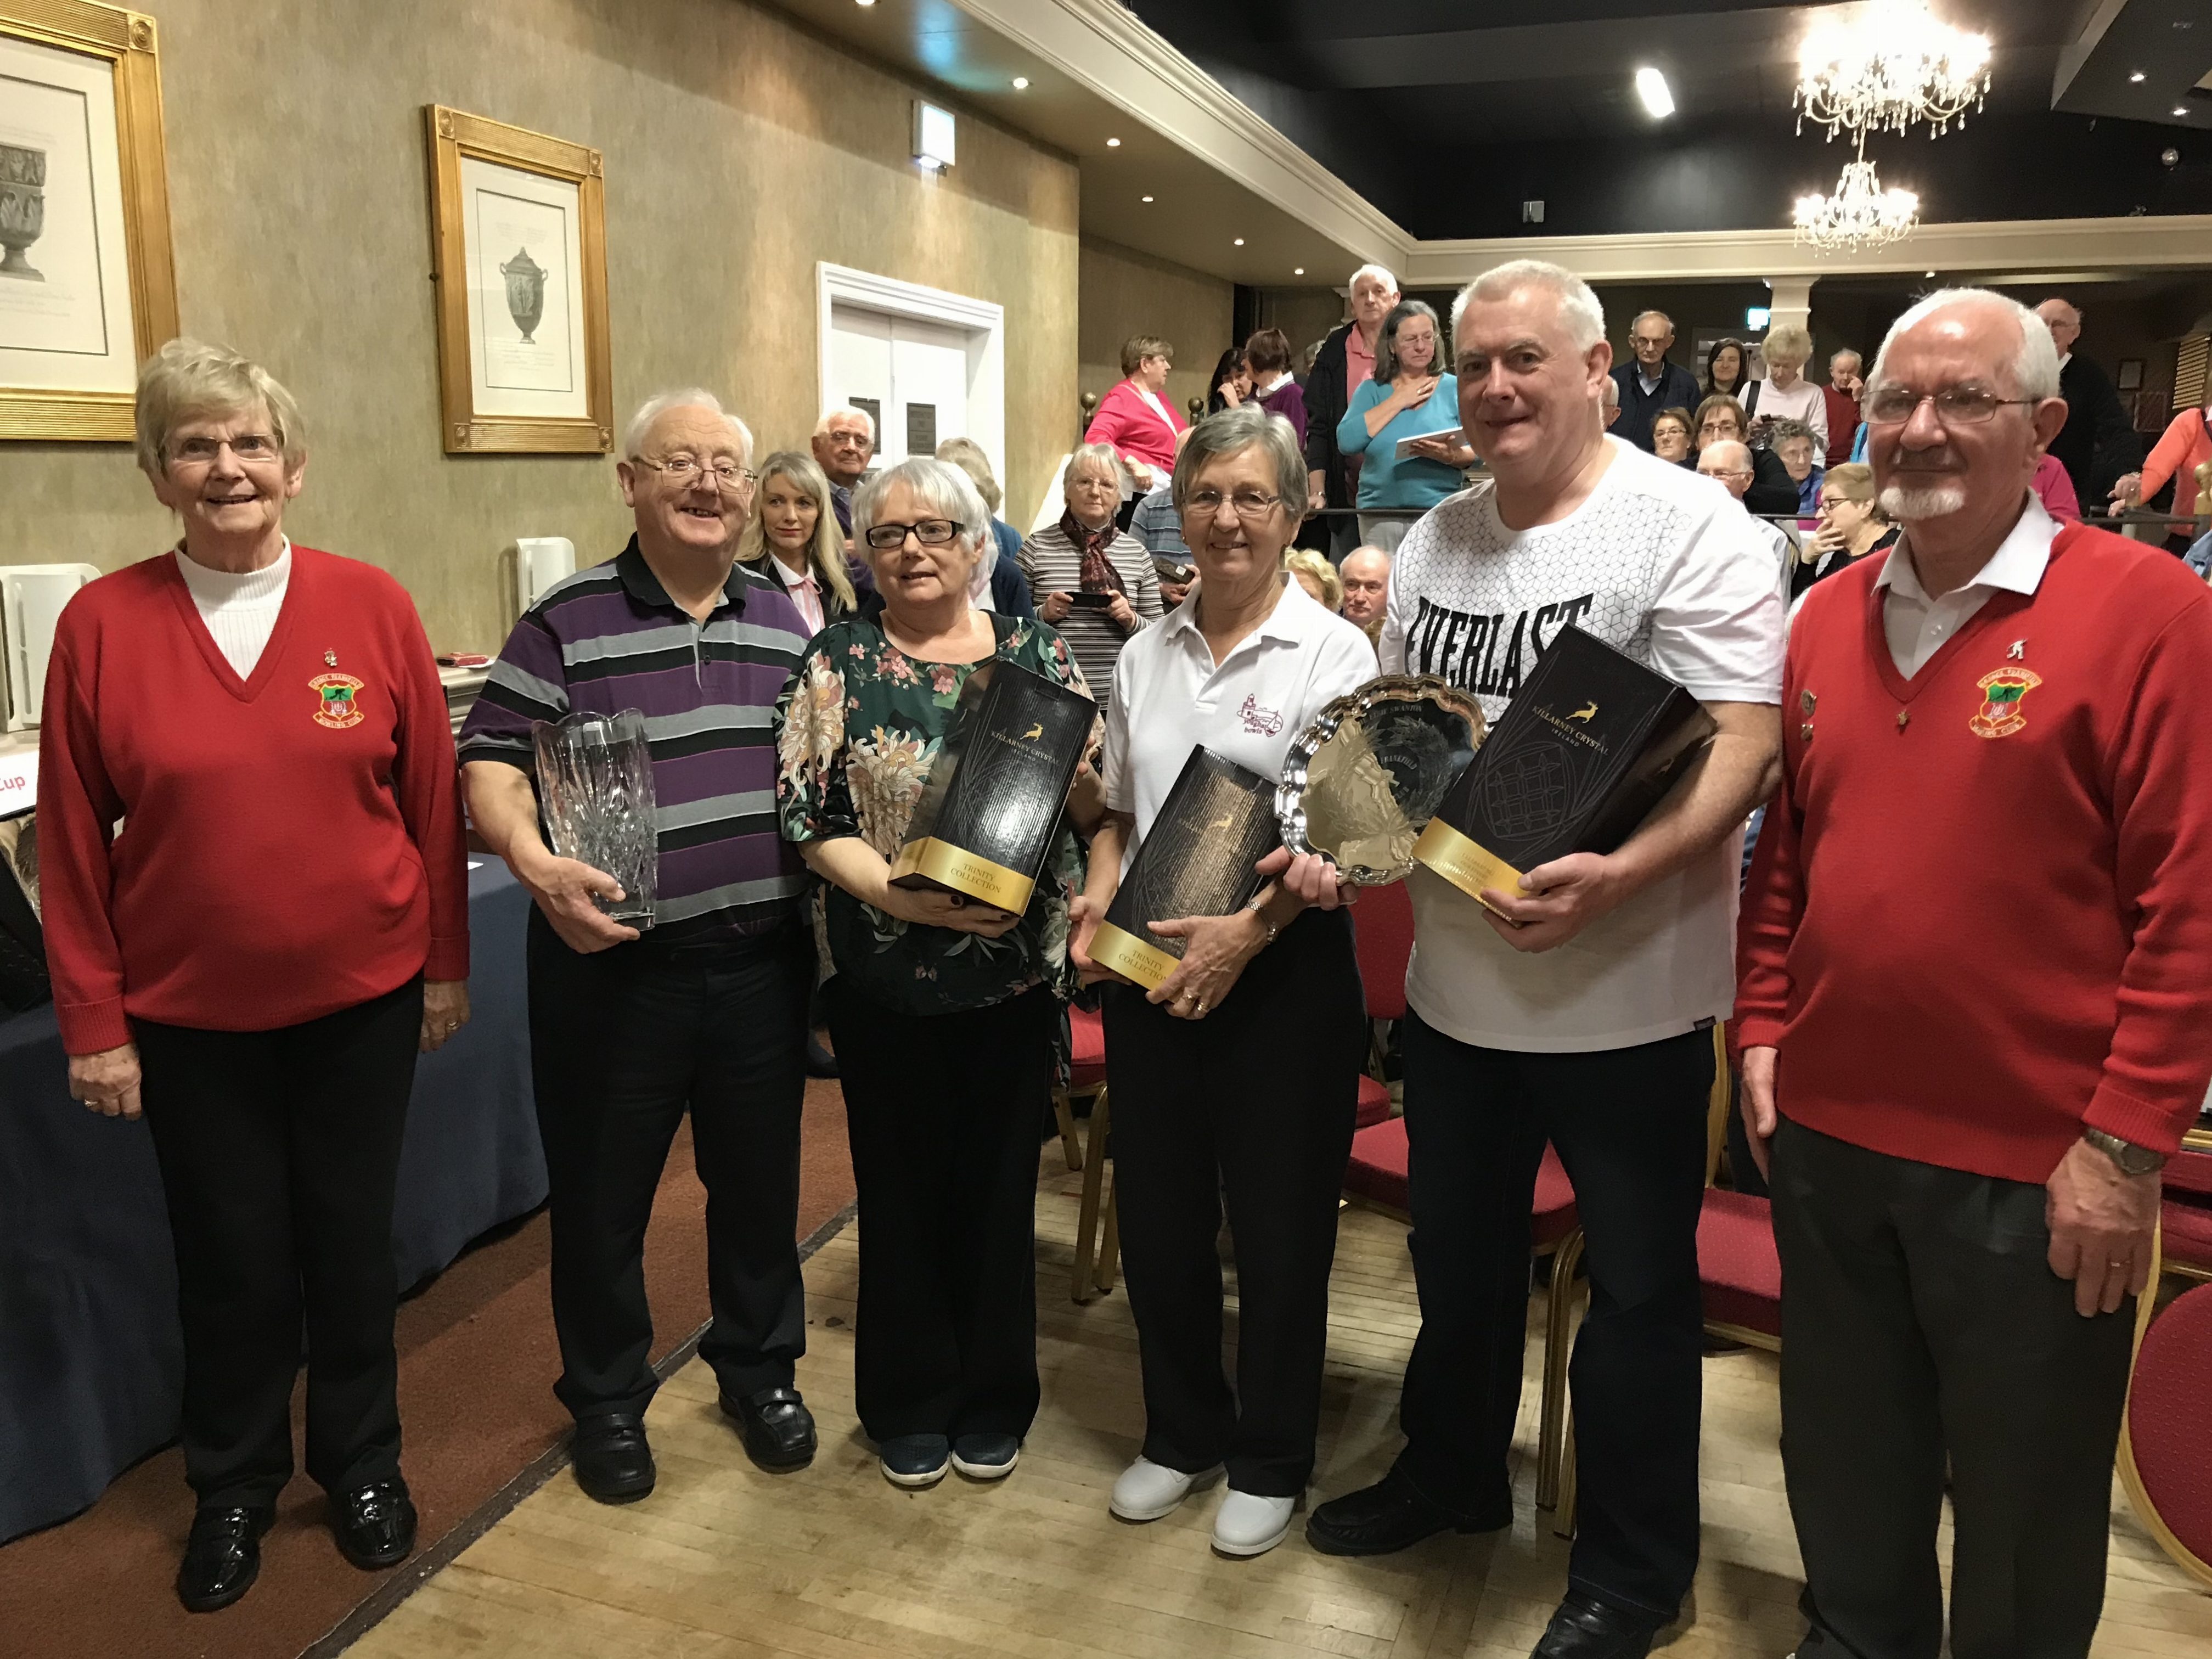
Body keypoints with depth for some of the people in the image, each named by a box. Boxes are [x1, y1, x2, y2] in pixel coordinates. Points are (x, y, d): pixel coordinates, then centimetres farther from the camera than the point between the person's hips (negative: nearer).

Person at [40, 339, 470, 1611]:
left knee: (353, 1241, 15)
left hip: (362, 997, 0)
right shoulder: (104, 623, -6)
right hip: (189, 1014, 0)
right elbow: (73, 841, -2)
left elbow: (433, 798, 0)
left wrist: (447, 964, 2)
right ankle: (235, 1487, 37)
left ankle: (362, 1461, 37)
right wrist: (93, 1020, -2)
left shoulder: (372, 606, -6)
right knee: (232, 1262, 14)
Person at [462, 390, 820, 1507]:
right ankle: (606, 1397, 32)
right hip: (612, 958, -3)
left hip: (762, 956, 4)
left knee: (759, 1178, 16)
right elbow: (492, 764, -8)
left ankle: (760, 1367, 38)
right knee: (601, 1193, 11)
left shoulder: (786, 620, 8)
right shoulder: (566, 623, -4)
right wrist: (533, 862, -25)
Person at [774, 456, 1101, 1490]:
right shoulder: (839, 662, 0)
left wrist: (1073, 773, -17)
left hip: (1018, 970, 1)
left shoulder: (1037, 654, 4)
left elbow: (1099, 800, 6)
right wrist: (908, 896, -20)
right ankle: (910, 1405, 30)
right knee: (902, 1188, 10)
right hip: (887, 977, -1)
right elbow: (808, 819, -8)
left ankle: (993, 1401, 32)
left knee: (1000, 1182, 12)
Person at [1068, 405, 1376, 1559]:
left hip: (1284, 974, -4)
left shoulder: (1331, 651, -6)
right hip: (1150, 973, 5)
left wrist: (1250, 928, -22)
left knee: (1279, 1226, 7)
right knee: (1158, 1215, 13)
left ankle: (1271, 1462, 28)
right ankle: (1182, 1432, 35)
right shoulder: (1147, 653, 10)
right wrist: (1099, 897, -1)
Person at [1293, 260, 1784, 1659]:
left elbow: (1745, 742, -20)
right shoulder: (1434, 541, 8)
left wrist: (1620, 873, -34)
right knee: (1460, 1255, 22)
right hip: (1456, 980, 6)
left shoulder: (1686, 525, -13)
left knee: (1638, 1285, 11)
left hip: (1630, 993, -6)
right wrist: (1337, 838, -2)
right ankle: (1452, 1474, 45)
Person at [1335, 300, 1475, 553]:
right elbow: (1346, 442, -5)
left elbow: (1478, 452, 3)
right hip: (1379, 518, 1)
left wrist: (1451, 456, -20)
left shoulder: (1454, 388, 8)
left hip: (1440, 514, -1)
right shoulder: (1372, 391, 11)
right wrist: (1398, 402, -3)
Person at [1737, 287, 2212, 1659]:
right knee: (1846, 1482, 22)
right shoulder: (1830, 615, 7)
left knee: (2023, 1522, 15)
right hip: (1827, 1131, 5)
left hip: (2033, 1168, -5)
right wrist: (1764, 1027, 6)